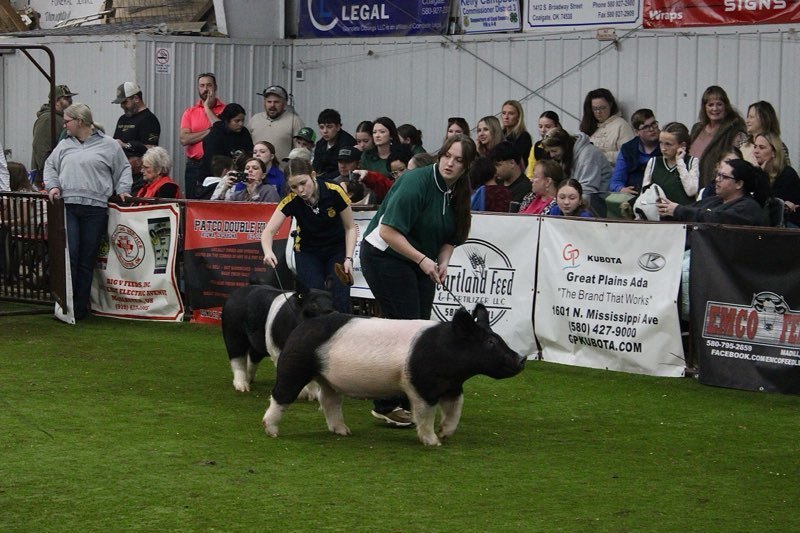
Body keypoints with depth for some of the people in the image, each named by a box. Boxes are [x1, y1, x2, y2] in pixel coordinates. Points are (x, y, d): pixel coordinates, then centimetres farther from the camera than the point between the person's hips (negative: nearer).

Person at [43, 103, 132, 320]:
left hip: (95, 208, -1)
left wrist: (123, 190, 1)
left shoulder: (108, 145, 7)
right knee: (69, 255, -10)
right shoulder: (64, 145, 15)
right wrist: (53, 186, 6)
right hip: (68, 206, 2)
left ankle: (80, 307, 9)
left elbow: (123, 169, 13)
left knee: (87, 260, 2)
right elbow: (50, 166, 23)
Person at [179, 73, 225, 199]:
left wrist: (207, 108, -7)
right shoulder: (189, 112, 9)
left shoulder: (225, 109, 3)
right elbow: (184, 139, -3)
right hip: (194, 166, 2)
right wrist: (209, 131, -8)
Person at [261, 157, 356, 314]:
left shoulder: (334, 192, -24)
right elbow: (269, 231, -25)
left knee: (340, 303, -13)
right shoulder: (291, 201, -22)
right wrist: (268, 252, -45)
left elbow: (350, 227, -10)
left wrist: (348, 258, -19)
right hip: (308, 252, 1)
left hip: (337, 249, -1)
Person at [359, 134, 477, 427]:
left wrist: (442, 262, -6)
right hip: (384, 257, -8)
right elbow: (389, 232, -26)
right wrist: (423, 260, -26)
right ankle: (387, 405, -6)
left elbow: (450, 238, 14)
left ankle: (407, 400, 14)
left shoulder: (457, 193, 3)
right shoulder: (417, 182, -22)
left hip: (420, 263, 8)